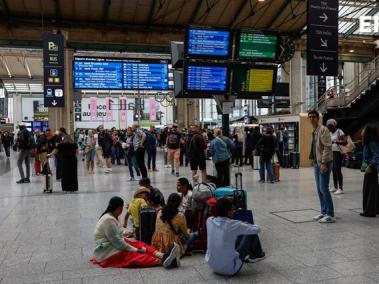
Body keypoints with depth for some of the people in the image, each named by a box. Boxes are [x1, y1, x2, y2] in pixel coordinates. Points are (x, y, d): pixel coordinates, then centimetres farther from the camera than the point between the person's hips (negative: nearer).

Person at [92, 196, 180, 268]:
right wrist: (135, 250, -19)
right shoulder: (108, 220, -20)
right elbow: (117, 241, -23)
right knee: (134, 256, -30)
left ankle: (163, 256, -38)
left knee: (139, 245, -14)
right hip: (106, 253, -9)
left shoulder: (112, 217, 14)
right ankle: (162, 261, -50)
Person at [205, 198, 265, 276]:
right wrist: (244, 225, 16)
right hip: (230, 270, -5)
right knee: (252, 234, 5)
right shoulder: (233, 225, -20)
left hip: (212, 266, 6)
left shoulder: (209, 221, -7)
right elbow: (257, 229, -5)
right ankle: (257, 255, 35)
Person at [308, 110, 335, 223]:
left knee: (324, 189, -8)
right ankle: (324, 212, 21)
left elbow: (327, 147, -18)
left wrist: (324, 163, -22)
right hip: (316, 163, 9)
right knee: (319, 189, 12)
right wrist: (315, 161, 15)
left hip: (324, 163, -9)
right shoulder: (314, 131, 15)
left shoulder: (323, 129, -11)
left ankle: (330, 215, 0)